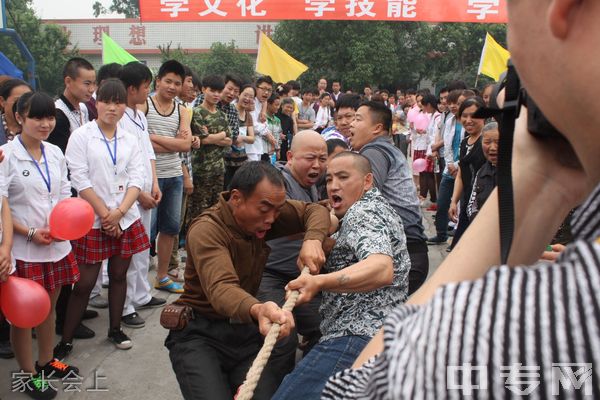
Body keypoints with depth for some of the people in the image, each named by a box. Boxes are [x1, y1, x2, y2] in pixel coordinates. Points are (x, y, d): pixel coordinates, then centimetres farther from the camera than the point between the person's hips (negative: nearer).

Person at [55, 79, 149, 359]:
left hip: (126, 219, 4)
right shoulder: (81, 136, -4)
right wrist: (105, 215, -13)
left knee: (119, 275, 13)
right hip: (92, 220, -4)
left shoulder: (130, 140, 7)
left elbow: (136, 179, 0)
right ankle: (66, 339, 13)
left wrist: (119, 213, -13)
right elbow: (80, 180, -10)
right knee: (85, 282, 0)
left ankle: (115, 329, 29)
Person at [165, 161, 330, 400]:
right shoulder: (206, 230, -22)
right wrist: (257, 310, -59)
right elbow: (221, 289, -37)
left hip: (245, 329, 5)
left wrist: (312, 239, -18)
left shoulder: (262, 214, -3)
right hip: (200, 334, -5)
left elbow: (315, 210, 5)